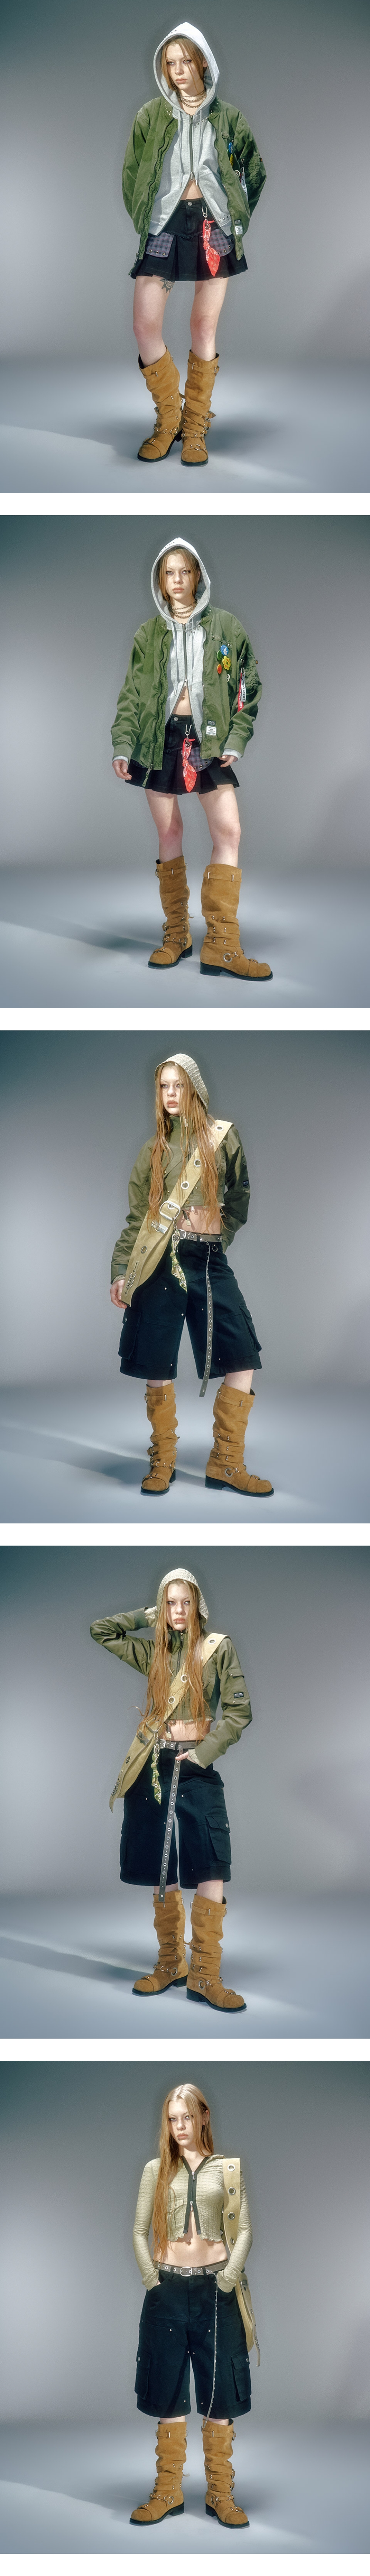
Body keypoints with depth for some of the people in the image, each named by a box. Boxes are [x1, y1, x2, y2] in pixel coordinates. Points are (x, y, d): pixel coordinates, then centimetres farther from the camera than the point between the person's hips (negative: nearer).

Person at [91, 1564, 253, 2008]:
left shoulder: (219, 1648, 1)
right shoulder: (151, 1651, 11)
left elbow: (238, 1711, -2)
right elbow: (101, 1631, 14)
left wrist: (204, 1754, -10)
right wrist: (149, 1617, 8)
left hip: (197, 1767, -3)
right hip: (154, 1766, 4)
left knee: (211, 1868, -15)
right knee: (162, 1870, 5)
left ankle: (204, 1975, -16)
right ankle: (170, 1964, 14)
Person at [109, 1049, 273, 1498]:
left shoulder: (223, 1137, 8)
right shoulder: (155, 1150, 10)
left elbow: (239, 1196, 14)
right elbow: (137, 1217, 10)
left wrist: (219, 1232, 3)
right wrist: (121, 1271, 3)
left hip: (210, 1260, 0)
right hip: (162, 1260, 0)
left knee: (243, 1359, -8)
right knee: (158, 1367, -3)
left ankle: (226, 1463, 2)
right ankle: (162, 1463, 10)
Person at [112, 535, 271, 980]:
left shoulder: (226, 627, 3)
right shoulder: (149, 634, 6)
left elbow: (248, 685, 4)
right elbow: (132, 694, 6)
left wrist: (236, 740, -5)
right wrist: (123, 745, -6)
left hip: (208, 740, -1)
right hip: (161, 740, 1)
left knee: (228, 832, -12)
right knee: (169, 834, 2)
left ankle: (221, 946, -13)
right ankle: (176, 936, 10)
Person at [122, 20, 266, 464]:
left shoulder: (228, 119, 5)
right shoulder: (151, 117, 4)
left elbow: (254, 173, 12)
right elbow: (131, 176, 10)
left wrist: (239, 219, 4)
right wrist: (141, 221, 3)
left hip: (214, 227, 0)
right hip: (165, 225, 1)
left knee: (205, 328, 1)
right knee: (145, 327, -8)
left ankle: (195, 427, 10)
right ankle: (168, 420, 9)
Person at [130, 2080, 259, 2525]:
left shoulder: (227, 2168, 6)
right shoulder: (157, 2169, 6)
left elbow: (243, 2229, 4)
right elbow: (139, 2230, 6)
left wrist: (232, 2273, -10)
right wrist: (149, 2273, -7)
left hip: (214, 2288, 0)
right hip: (168, 2288, 1)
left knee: (220, 2390, 0)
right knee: (169, 2391, 4)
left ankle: (220, 2493, 5)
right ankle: (168, 2492, 9)